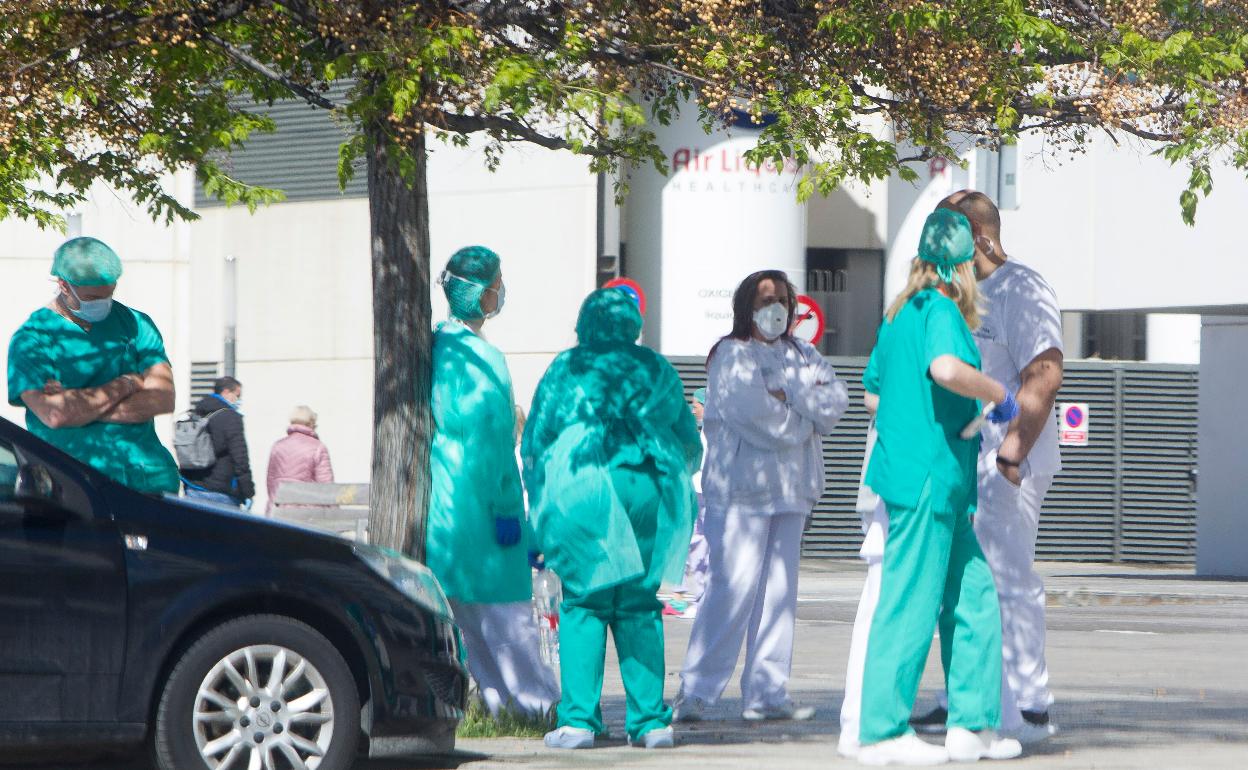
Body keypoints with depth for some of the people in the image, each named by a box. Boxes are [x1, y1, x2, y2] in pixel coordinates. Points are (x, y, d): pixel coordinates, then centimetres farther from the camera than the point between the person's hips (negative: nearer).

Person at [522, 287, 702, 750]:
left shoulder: (565, 369, 8)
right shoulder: (658, 370, 15)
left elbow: (533, 443, 7)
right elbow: (690, 442, 20)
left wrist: (541, 504, 17)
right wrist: (671, 478, 38)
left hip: (583, 489, -2)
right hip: (649, 491, 2)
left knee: (583, 603, 1)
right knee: (639, 606, 8)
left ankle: (579, 718, -7)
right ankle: (650, 720, 4)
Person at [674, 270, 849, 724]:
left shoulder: (802, 355, 18)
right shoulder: (732, 356, -1)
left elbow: (836, 401, 4)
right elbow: (755, 413, -14)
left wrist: (788, 393, -9)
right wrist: (808, 416, -1)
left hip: (791, 488, 6)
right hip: (741, 487, -6)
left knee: (780, 591, 4)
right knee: (734, 588, -13)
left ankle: (766, 694, 8)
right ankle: (695, 691, -11)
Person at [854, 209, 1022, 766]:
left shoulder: (900, 313, 17)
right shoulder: (939, 308, -12)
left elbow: (874, 386, 28)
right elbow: (946, 368, -32)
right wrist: (999, 394, -15)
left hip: (940, 486, 10)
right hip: (929, 476, -10)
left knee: (974, 597, 10)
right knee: (911, 603, -5)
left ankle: (971, 723, 11)